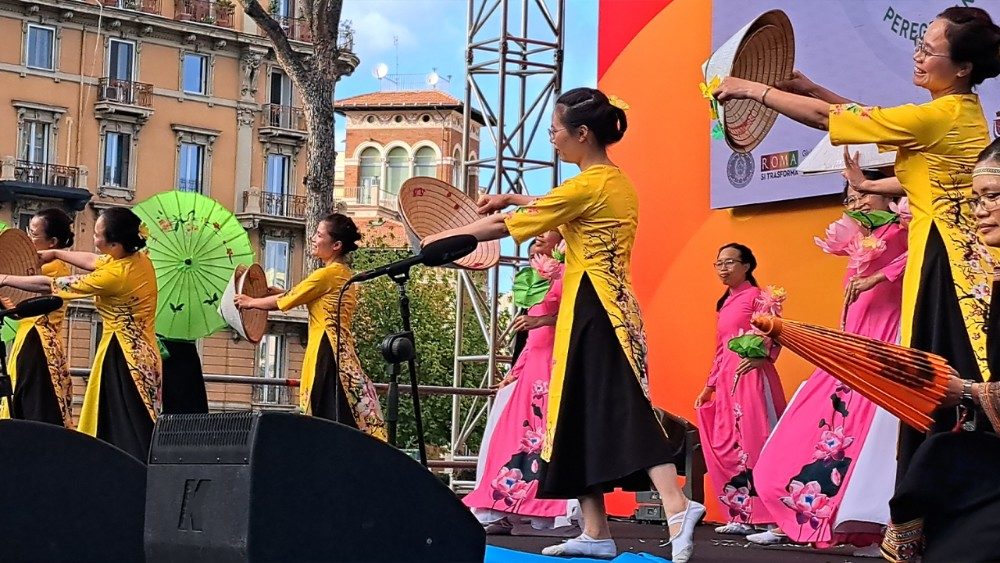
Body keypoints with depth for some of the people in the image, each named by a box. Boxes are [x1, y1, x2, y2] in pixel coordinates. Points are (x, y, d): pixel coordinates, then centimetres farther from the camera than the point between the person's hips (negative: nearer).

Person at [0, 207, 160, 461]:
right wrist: (56, 254, 29)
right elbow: (93, 261, 23)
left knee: (126, 434, -6)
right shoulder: (139, 258, 0)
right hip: (140, 355, 9)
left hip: (124, 358, -9)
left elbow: (52, 286, -11)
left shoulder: (116, 275, -23)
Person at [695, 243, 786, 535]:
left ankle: (766, 516, -12)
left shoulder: (757, 296, -2)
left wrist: (761, 357, -29)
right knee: (725, 446, 4)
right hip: (727, 380, 8)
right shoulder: (725, 303, 20)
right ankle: (742, 516, 7)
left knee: (754, 442, -12)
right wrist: (709, 386, 21)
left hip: (751, 376, -8)